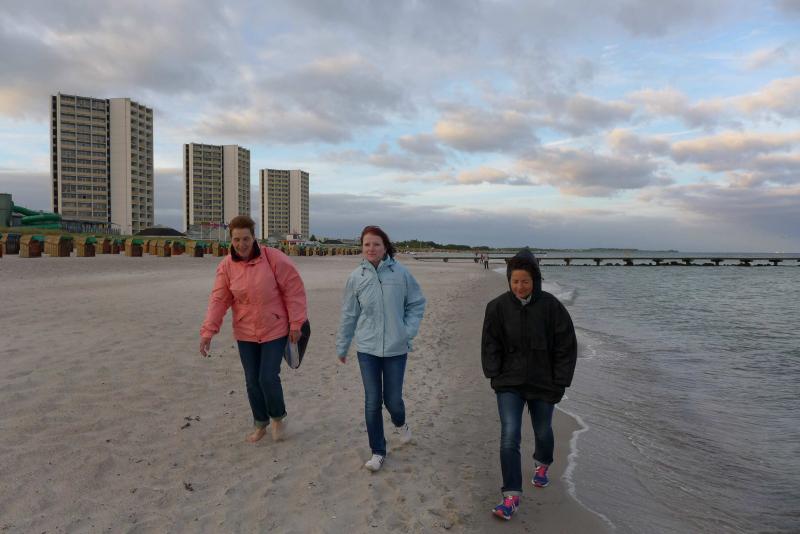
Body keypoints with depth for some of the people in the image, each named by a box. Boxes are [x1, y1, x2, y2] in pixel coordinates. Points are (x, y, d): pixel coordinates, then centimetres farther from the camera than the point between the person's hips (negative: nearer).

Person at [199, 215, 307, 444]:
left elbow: (294, 290, -11)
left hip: (275, 330, -4)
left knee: (268, 378, -6)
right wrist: (208, 331, -11)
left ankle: (278, 417, 24)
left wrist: (295, 323, -11)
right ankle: (260, 423, 34)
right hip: (245, 334, 4)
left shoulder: (274, 258, -15)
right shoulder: (226, 266, -4)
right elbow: (219, 299, -3)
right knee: (252, 381, 12)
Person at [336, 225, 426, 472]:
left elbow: (417, 303, 4)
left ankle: (401, 423, 45)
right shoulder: (356, 277, -3)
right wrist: (342, 347, 12)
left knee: (392, 400, 8)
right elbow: (348, 315, 6)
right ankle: (377, 451, 21)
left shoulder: (401, 273, -7)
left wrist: (408, 331, -7)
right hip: (367, 349, 1)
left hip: (396, 349, -1)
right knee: (372, 402, 4)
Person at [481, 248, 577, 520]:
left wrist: (559, 384, -7)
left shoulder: (551, 306, -12)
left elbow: (566, 348, -6)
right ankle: (512, 496, 2)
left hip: (543, 385, 0)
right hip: (509, 384, 0)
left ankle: (542, 465, 53)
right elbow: (490, 345, 1)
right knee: (509, 437, -9)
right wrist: (494, 376, -7)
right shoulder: (498, 307, -8)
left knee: (543, 432, 21)